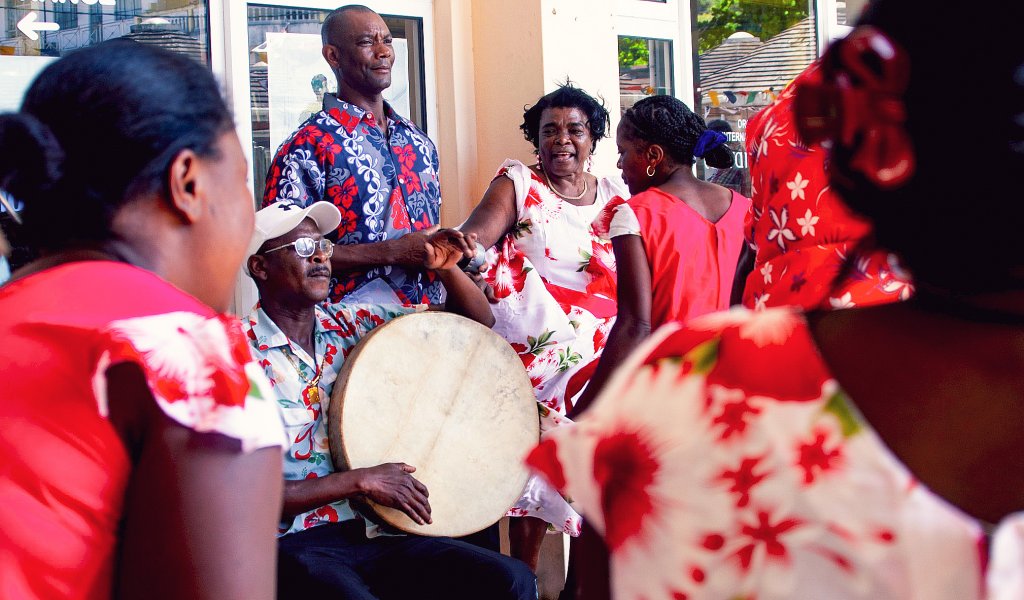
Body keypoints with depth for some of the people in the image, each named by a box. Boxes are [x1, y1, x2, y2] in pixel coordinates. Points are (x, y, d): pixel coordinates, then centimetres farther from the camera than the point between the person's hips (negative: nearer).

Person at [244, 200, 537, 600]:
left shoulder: (353, 324, 10)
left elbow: (478, 319, 14)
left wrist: (447, 268, -5)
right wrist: (361, 481, -16)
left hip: (373, 533, 5)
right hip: (295, 547, -5)